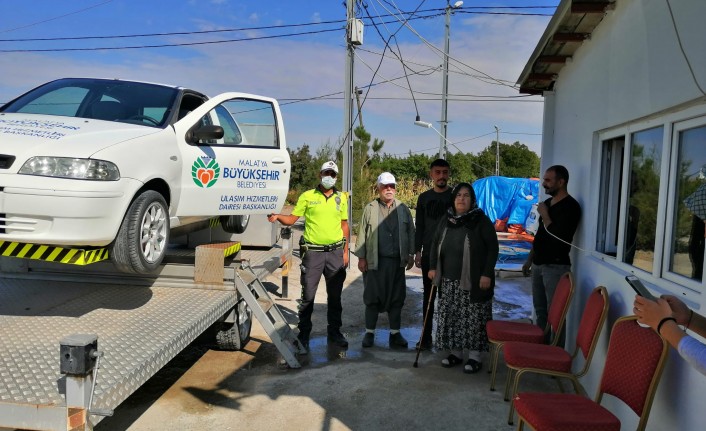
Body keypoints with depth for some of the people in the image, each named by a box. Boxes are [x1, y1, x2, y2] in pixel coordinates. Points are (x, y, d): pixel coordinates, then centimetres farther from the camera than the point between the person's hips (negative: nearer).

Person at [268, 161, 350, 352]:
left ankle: (334, 333, 24)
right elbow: (292, 219, -1)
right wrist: (277, 216, -21)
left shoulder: (341, 198, 10)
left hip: (335, 252, 3)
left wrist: (345, 251, 9)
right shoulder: (307, 196, 2)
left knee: (335, 295, 11)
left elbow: (344, 225, 13)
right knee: (308, 295, 0)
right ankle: (304, 335, 12)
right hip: (313, 252, -3)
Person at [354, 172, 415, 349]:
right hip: (375, 261, -2)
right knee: (372, 297, 6)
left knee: (396, 298, 8)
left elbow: (411, 232, 10)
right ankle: (369, 333, 18)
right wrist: (361, 257, -3)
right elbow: (362, 234, 1)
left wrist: (411, 255, 5)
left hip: (397, 261, 2)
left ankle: (395, 333, 19)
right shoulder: (370, 208, 3)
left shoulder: (403, 209, 8)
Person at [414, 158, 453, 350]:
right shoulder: (424, 198, 8)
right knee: (428, 297, 7)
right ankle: (426, 336, 13)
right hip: (429, 254, 3)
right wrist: (417, 251, 4)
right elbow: (419, 226, 10)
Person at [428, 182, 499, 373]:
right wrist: (433, 267, 9)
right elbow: (435, 244, 17)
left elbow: (492, 248, -8)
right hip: (449, 281, 5)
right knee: (450, 317, 9)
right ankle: (455, 352, 24)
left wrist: (487, 274, -14)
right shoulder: (446, 220, 9)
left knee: (473, 318, 0)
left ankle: (475, 356, 12)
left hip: (473, 281, -5)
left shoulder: (481, 220, -6)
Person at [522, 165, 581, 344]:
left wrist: (544, 215, -13)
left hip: (556, 266, -8)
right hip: (538, 264, 8)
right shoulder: (547, 203, 13)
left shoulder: (570, 206, -12)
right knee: (540, 310, 14)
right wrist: (529, 259, 19)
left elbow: (560, 237, -23)